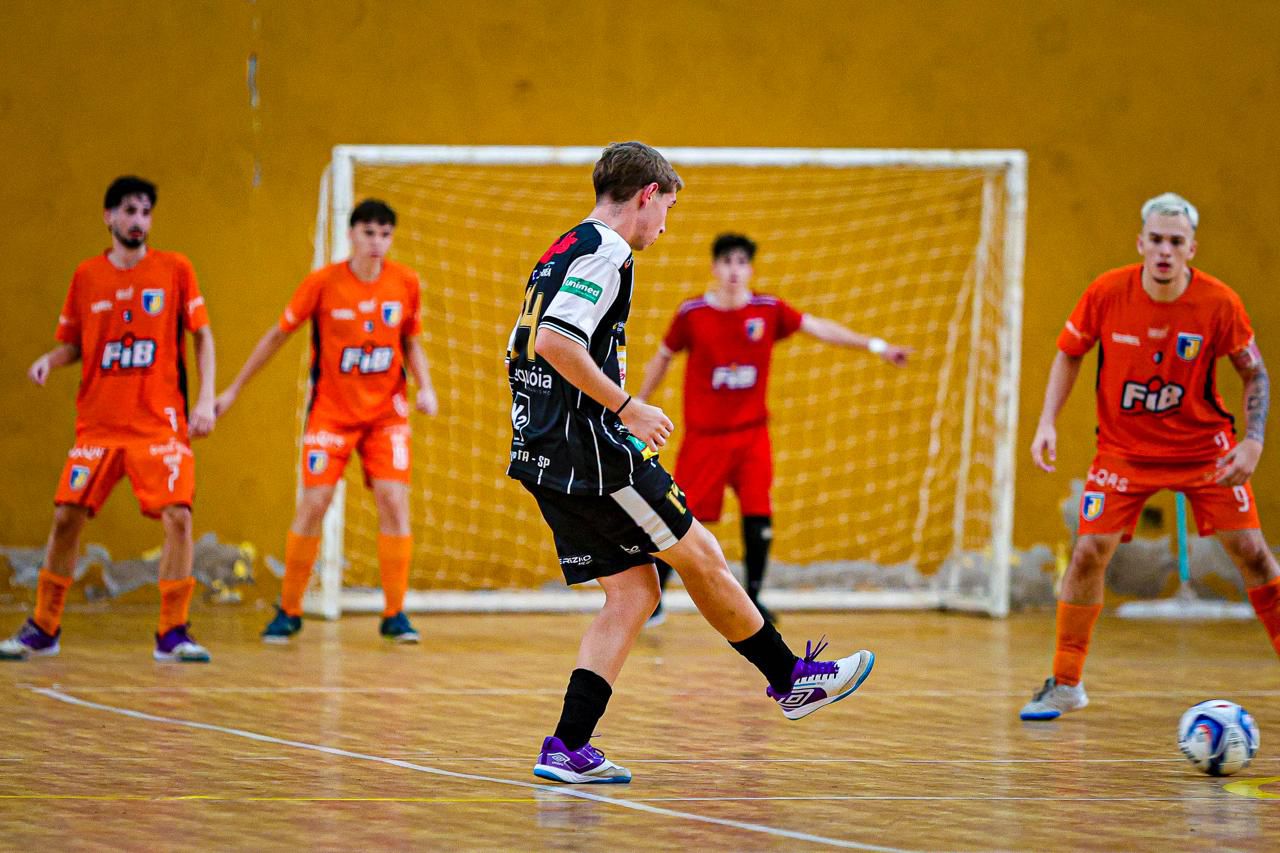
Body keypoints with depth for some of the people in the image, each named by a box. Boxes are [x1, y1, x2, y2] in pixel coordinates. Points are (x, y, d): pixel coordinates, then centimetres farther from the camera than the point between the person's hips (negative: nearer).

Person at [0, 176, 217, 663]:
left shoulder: (174, 270, 0)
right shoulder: (87, 276, 5)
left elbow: (202, 335, 4)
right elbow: (72, 344, 14)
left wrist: (206, 399, -5)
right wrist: (50, 360, -8)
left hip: (160, 421, -2)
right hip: (98, 422, 2)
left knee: (178, 517, -15)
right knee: (66, 516, -1)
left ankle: (172, 635, -6)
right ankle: (43, 630, 14)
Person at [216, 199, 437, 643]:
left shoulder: (405, 282, -4)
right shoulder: (323, 282, -11)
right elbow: (278, 335, 0)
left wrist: (425, 388, -6)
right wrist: (233, 390, 3)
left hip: (386, 411, 2)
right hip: (331, 411, -2)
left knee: (393, 501, -11)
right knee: (313, 503, -8)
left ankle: (395, 614, -1)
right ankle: (288, 611, 7)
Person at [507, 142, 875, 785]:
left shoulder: (561, 254, 20)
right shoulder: (604, 252, -11)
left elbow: (534, 348, 24)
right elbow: (556, 342, -24)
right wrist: (627, 408, -17)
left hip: (542, 455, 9)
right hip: (591, 452, -9)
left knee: (633, 592, 7)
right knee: (699, 556, 4)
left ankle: (567, 748, -2)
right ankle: (790, 678, 17)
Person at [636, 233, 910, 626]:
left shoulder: (768, 310, -2)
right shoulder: (692, 313, -6)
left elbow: (818, 327, -3)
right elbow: (662, 357, 7)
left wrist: (875, 345, -10)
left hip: (752, 434, 2)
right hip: (704, 435, -2)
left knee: (759, 516, -9)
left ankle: (752, 598, 6)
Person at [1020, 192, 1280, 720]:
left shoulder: (1219, 303, -17)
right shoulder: (1107, 293, -15)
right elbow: (1069, 354, 2)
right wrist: (1048, 424, -8)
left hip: (1203, 446, 0)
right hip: (1123, 448, 0)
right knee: (1089, 552, -9)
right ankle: (1065, 685, 5)